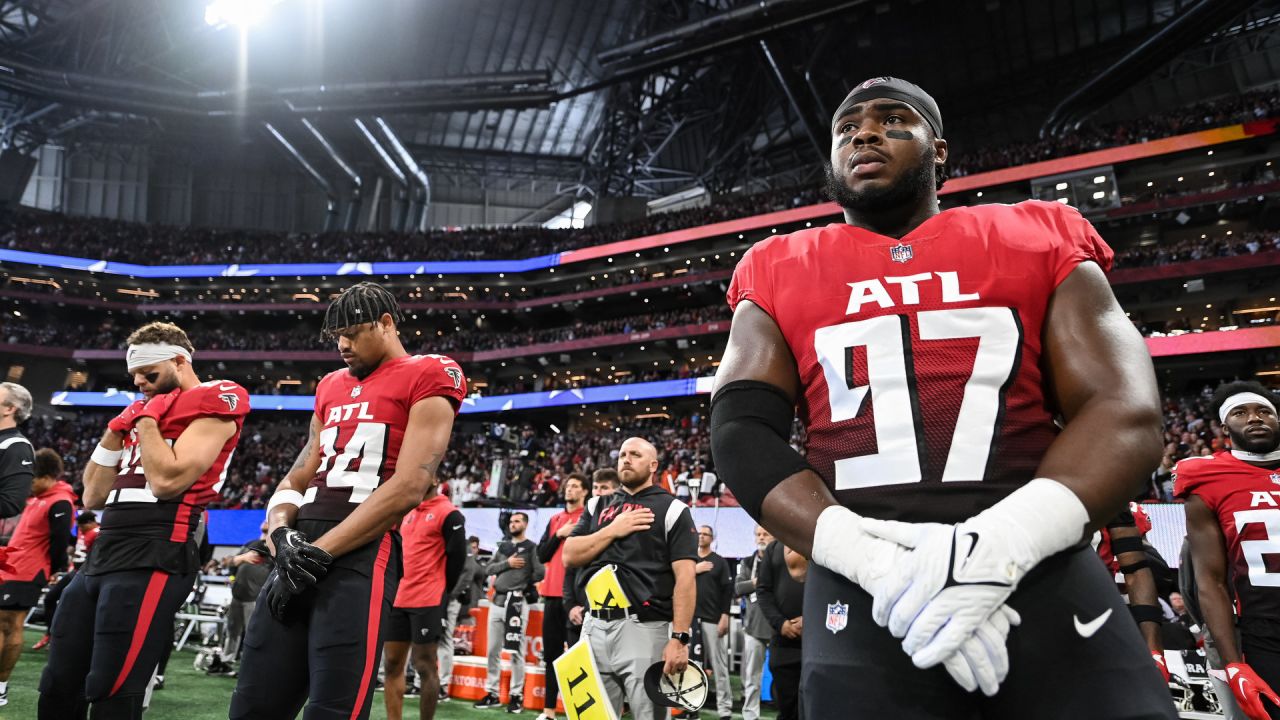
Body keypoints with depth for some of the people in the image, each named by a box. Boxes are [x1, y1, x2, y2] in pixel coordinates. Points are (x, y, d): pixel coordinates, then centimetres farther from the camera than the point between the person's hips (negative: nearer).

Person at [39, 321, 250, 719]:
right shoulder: (147, 410, 22)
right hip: (102, 553, 9)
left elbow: (167, 480, -18)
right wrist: (117, 428, 16)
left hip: (152, 556, -9)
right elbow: (93, 496, 22)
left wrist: (146, 421, -5)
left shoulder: (214, 403, -4)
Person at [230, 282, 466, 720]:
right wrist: (282, 534, -2)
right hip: (301, 554, 7)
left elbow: (408, 488, -11)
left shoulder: (428, 378, -1)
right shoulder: (331, 387, 22)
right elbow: (297, 478, 20)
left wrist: (318, 553, -12)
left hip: (361, 555, -7)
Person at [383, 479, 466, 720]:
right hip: (399, 600, 8)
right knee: (392, 664, 10)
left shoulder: (449, 513, -8)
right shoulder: (408, 513, 17)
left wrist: (440, 594, -6)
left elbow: (457, 556, -11)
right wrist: (396, 588, 15)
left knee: (425, 667, -1)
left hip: (428, 602, -8)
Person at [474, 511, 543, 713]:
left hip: (516, 603, -6)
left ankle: (517, 695, 6)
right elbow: (488, 569, 8)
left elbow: (539, 573, -12)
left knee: (516, 652, -3)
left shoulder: (531, 547, -2)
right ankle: (492, 693, 19)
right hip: (497, 601, 6)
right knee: (493, 650, 10)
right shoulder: (503, 546, 17)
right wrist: (507, 564, -7)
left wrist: (522, 586, 3)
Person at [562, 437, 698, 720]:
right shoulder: (597, 506, 16)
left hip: (643, 630, -5)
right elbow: (570, 556, 6)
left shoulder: (671, 509, -1)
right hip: (594, 628, 5)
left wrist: (680, 638, -16)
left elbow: (684, 577, -8)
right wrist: (613, 530, -5)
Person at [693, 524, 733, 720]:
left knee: (718, 663, -5)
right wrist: (694, 570, -5)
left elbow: (728, 590, -2)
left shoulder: (720, 562, 4)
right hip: (690, 618, 3)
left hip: (713, 619, -3)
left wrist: (725, 616, -10)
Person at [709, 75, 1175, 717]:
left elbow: (1125, 415, 1)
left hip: (1045, 572, 1)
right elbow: (743, 437, 0)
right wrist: (874, 561, -15)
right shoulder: (777, 273, 10)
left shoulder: (1042, 239, 11)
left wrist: (1004, 542, -17)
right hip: (859, 594, 0)